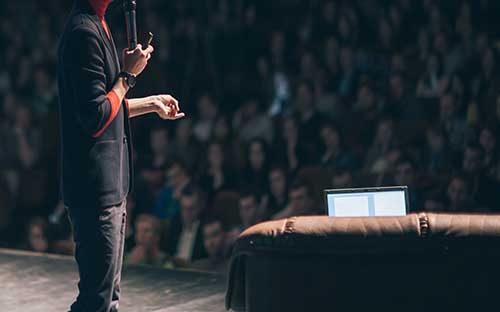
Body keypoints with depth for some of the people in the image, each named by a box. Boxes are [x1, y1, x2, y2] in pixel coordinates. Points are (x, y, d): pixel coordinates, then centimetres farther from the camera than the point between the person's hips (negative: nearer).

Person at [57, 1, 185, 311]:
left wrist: (151, 104, 27)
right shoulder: (84, 33, -18)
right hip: (96, 190, -10)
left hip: (110, 186, 10)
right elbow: (96, 117, -23)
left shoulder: (95, 27, 15)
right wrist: (129, 74, -13)